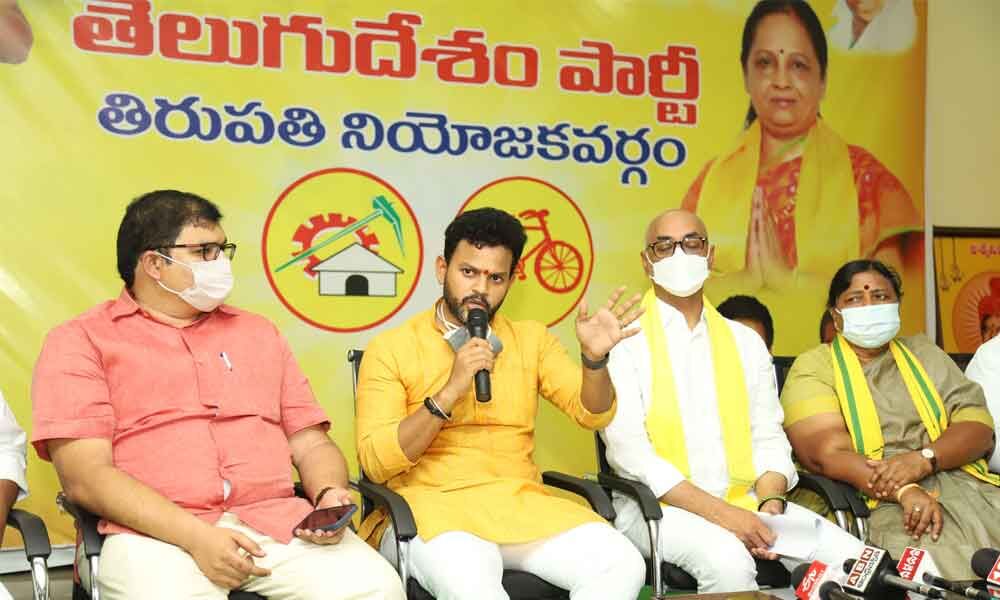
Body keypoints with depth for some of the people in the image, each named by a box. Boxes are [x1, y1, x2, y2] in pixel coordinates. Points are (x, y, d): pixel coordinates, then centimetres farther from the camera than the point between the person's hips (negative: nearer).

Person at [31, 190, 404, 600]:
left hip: (278, 521, 4)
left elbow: (311, 443, 18)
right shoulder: (80, 342, 6)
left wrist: (329, 496, -5)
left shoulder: (259, 333, 21)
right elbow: (85, 476, -6)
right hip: (158, 533, -3)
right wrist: (195, 537, -18)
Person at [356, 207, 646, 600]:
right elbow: (376, 464, -7)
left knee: (621, 565, -21)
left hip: (519, 504, 5)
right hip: (429, 508, -4)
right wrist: (449, 393, -17)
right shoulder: (391, 348, 1)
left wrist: (594, 358, -15)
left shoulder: (531, 338, 14)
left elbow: (592, 414, 6)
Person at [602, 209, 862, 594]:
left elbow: (768, 437, 12)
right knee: (727, 560, -33)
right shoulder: (625, 341, -4)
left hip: (744, 501, 5)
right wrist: (720, 513, -19)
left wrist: (769, 501, -9)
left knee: (851, 559, -15)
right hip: (657, 505, -4)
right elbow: (630, 452, -12)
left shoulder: (745, 341, 14)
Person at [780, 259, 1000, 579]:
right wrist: (906, 492, -23)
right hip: (883, 503, -4)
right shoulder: (813, 366, 8)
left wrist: (922, 460, -13)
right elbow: (828, 453, -8)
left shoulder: (923, 352, 22)